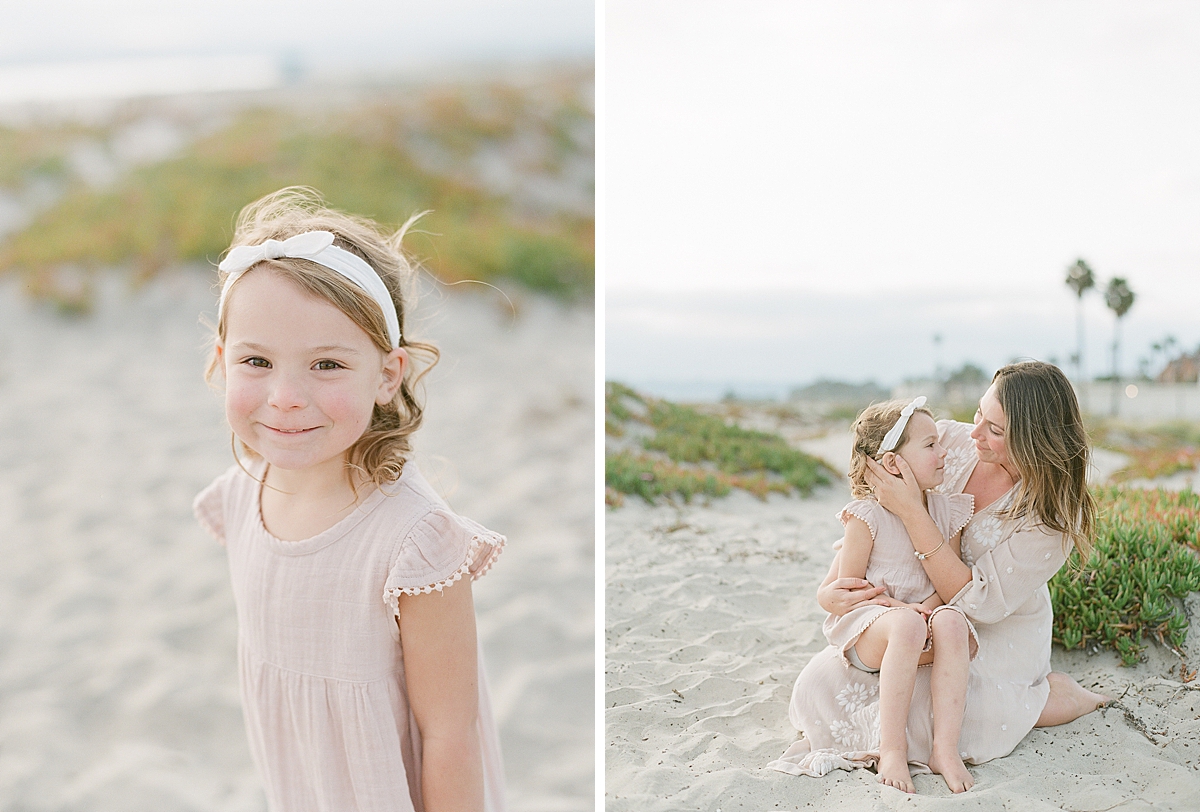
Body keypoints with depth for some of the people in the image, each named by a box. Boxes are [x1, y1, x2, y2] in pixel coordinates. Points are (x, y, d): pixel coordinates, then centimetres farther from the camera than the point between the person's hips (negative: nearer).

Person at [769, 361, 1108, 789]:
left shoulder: (1055, 513, -26)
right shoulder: (949, 440, -15)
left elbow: (976, 602, -29)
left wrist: (910, 511, -35)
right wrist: (830, 587, -23)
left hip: (997, 638, -5)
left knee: (924, 728, -25)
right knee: (820, 685, -6)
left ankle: (1057, 693, 1)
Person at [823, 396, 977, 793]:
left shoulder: (946, 511, 5)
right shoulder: (868, 515, -9)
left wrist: (927, 608, -16)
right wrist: (898, 607, -19)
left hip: (926, 615, 4)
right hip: (868, 626, -4)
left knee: (952, 622, -31)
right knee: (906, 626, -38)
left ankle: (945, 748, -28)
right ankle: (892, 749, -29)